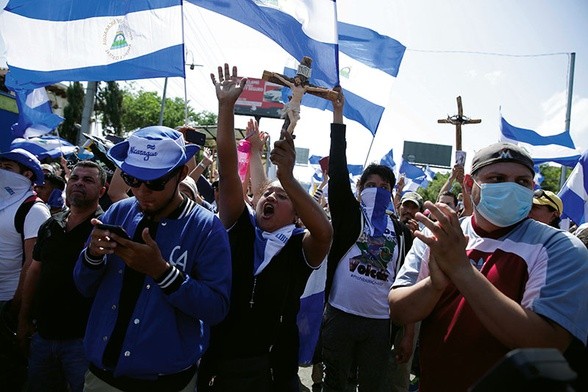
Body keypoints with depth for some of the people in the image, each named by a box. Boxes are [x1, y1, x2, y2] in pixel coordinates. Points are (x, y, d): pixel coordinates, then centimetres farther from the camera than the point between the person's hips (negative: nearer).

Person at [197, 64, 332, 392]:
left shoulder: (302, 248, -5)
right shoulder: (239, 227, 0)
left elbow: (324, 232, -28)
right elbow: (228, 167, -9)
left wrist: (288, 178, -37)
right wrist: (226, 105, -15)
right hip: (218, 364, 2)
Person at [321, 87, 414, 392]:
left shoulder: (402, 232, 7)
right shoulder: (348, 214, 1)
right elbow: (338, 169, -9)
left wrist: (408, 333, 6)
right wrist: (338, 113, -11)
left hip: (381, 323, 2)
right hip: (339, 316, -2)